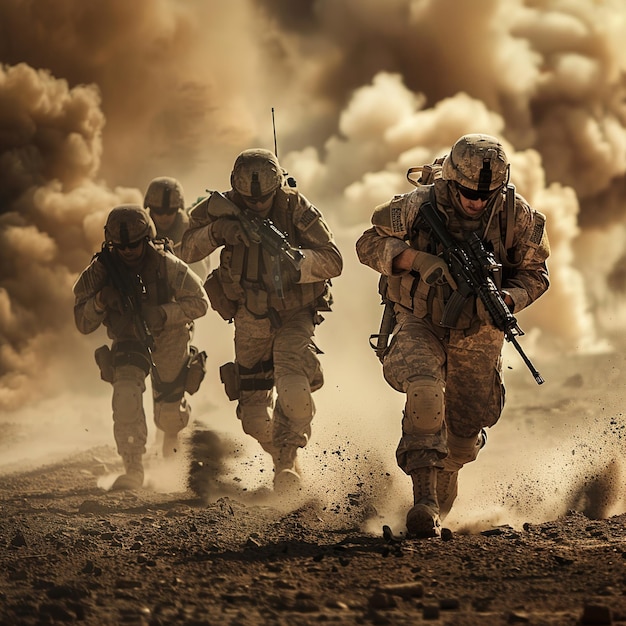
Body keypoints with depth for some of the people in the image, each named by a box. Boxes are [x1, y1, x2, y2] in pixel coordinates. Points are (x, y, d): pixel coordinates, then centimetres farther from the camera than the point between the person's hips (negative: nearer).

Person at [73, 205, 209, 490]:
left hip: (169, 339, 0)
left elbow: (199, 302, -19)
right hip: (128, 341, 1)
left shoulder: (167, 266, -25)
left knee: (169, 414, 8)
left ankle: (172, 429, 49)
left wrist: (164, 314, -34)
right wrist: (100, 301, -35)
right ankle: (133, 469, -25)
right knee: (126, 392, -28)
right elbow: (83, 324, -14)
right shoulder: (100, 271, -19)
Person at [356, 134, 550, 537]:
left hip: (479, 334, 2)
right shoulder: (421, 205, -15)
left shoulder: (516, 214, -10)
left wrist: (507, 299, -22)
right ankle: (424, 498, -30)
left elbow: (535, 273, -1)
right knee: (425, 391, -33)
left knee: (465, 432, 10)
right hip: (421, 324, -2)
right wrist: (418, 259, -25)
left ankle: (443, 501, 44)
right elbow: (369, 244, -9)